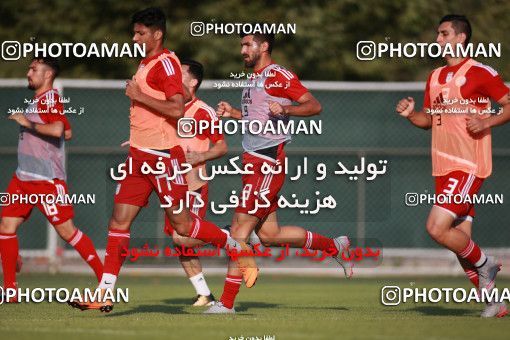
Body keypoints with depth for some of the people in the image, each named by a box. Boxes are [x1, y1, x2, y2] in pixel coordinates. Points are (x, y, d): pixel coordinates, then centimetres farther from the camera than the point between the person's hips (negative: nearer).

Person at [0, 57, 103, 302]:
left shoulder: (50, 99, -12)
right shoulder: (37, 100, 16)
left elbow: (58, 130, -30)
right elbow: (67, 132, 23)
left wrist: (28, 124, -20)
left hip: (47, 179, -9)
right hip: (23, 177, 9)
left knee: (66, 230, -6)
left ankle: (105, 278, 4)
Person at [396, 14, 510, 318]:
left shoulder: (480, 73, -7)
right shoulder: (435, 77, 15)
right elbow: (429, 119, 23)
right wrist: (411, 114, 3)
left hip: (468, 166, -8)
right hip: (444, 167, 8)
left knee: (437, 228, -18)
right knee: (460, 240, 5)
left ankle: (485, 264, 5)